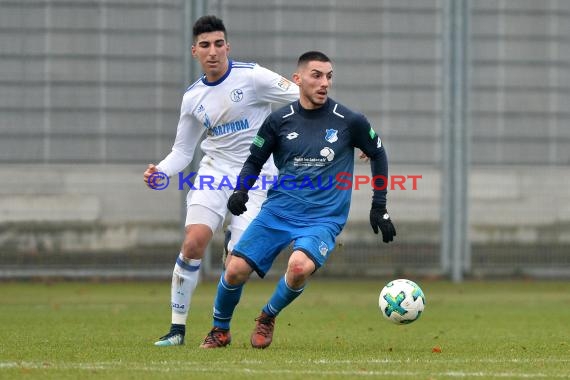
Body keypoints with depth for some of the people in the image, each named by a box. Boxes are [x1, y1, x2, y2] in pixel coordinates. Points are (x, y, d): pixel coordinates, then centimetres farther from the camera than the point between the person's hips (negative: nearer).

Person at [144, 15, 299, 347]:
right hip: (215, 170, 3)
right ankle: (177, 328, -6)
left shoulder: (251, 77, -10)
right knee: (194, 242, -16)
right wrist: (161, 172, -4)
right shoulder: (193, 97, 6)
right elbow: (183, 151, 16)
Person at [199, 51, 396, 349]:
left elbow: (377, 153, 13)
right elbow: (254, 161, 13)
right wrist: (241, 191, -8)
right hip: (277, 212, 2)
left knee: (299, 267, -32)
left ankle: (268, 317, 1)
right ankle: (220, 330, 19)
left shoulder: (349, 121, -3)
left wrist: (379, 208, 11)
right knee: (235, 269, -12)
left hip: (324, 218, -2)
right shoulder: (279, 121, 0)